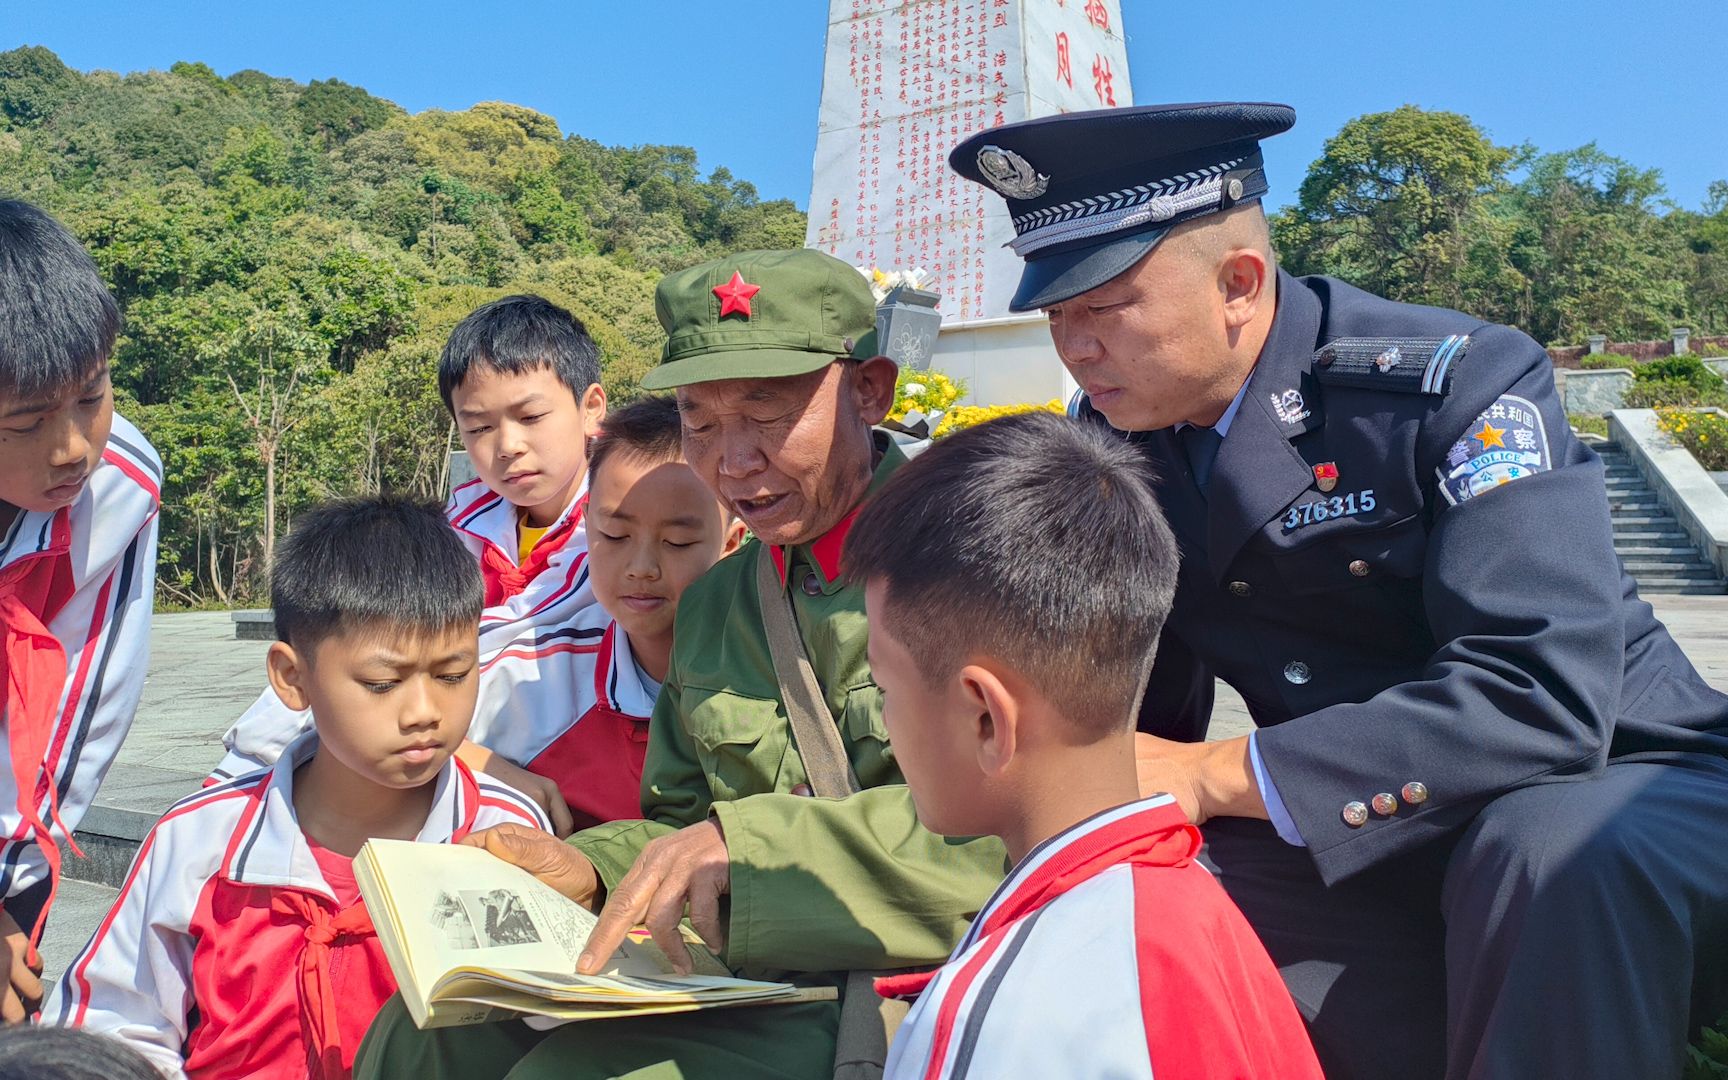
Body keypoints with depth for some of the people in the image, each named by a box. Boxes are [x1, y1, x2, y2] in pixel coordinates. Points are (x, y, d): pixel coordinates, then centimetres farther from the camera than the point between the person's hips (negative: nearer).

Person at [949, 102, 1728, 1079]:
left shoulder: (1460, 384, -18)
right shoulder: (1116, 444, -1)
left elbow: (1542, 698, -30)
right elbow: (1146, 719, 6)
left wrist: (1214, 777, -28)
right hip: (1365, 846, 5)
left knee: (1557, 852, -37)